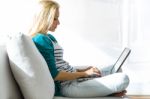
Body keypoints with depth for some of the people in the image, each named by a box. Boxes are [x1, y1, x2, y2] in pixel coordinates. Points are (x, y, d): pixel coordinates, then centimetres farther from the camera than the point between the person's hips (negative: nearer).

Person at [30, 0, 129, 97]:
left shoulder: (49, 37, 15)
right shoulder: (41, 40, -17)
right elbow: (54, 75, -21)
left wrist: (82, 70, 6)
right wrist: (84, 73, -13)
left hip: (74, 77, 11)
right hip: (68, 86, -10)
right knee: (123, 79, -13)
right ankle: (109, 91, 13)